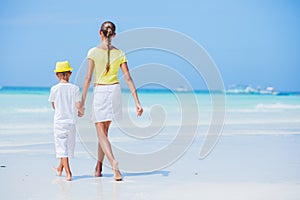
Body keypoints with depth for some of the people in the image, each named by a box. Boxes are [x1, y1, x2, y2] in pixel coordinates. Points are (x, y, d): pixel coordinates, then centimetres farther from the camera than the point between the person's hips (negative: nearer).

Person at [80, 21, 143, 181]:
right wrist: (137, 102, 0)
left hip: (99, 92, -4)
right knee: (104, 130, 17)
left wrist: (82, 102, -7)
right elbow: (128, 79, -1)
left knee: (101, 132, 0)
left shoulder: (93, 52, -8)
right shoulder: (119, 53, 2)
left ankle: (113, 162, -24)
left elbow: (88, 78, -11)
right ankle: (98, 167, 24)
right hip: (115, 91, 4)